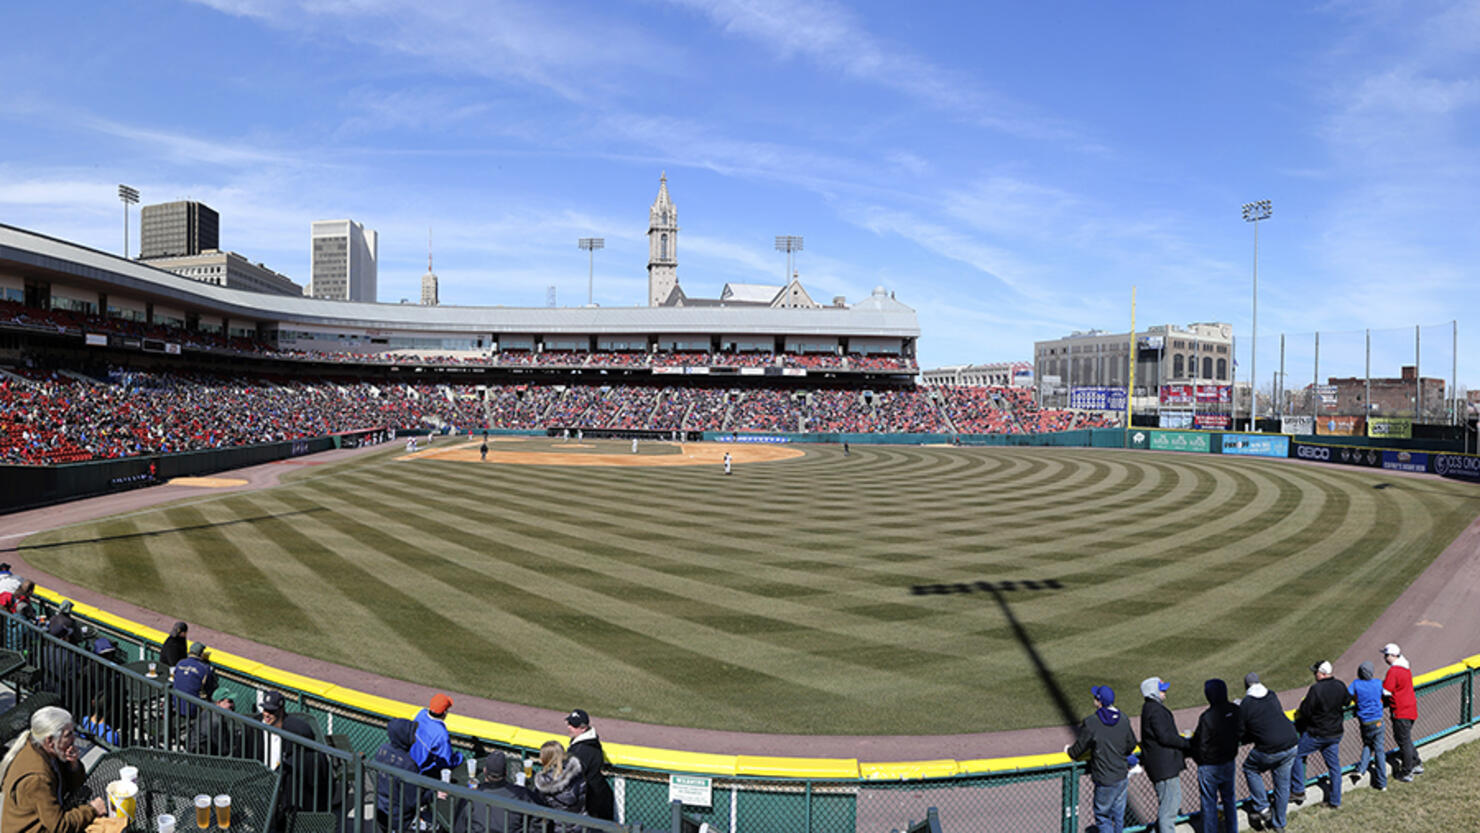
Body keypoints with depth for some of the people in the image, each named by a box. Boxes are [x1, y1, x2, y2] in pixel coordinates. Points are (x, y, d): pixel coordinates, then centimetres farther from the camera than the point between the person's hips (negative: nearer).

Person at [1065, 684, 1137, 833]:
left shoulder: (1091, 723, -20)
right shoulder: (1123, 719, -3)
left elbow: (1078, 749, -10)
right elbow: (1131, 744, 11)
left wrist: (1069, 750, 13)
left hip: (1105, 779, -6)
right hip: (1122, 775, 6)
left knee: (1102, 816, 7)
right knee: (1118, 814, 20)